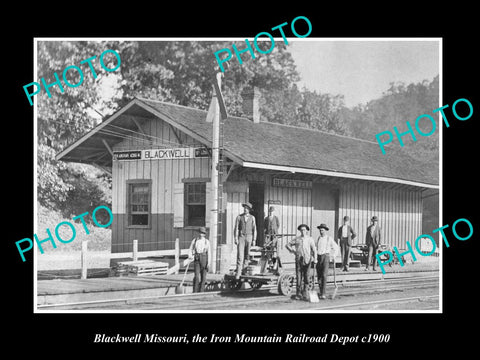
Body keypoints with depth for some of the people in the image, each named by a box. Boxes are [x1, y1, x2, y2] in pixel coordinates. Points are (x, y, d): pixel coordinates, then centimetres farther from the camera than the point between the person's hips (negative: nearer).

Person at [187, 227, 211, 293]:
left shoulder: (207, 242, 3)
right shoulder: (194, 240, 6)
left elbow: (209, 253, 1)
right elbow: (190, 249, 11)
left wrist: (208, 263, -6)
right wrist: (190, 256, -10)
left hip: (204, 259, 0)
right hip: (196, 259, 0)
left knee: (203, 276, 1)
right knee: (197, 276, -11)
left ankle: (201, 291, 10)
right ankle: (195, 291, -4)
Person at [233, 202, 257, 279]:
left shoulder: (252, 218, 5)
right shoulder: (239, 217, 2)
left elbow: (254, 229, 6)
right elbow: (236, 228, 0)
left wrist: (254, 240, 0)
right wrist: (235, 238, -9)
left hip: (249, 237, 2)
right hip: (241, 237, -2)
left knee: (247, 255, 3)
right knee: (240, 255, -11)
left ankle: (244, 270, 15)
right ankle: (238, 273, -14)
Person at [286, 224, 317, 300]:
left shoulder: (310, 239, 6)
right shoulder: (296, 239, 9)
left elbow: (314, 250, 2)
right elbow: (287, 245, 18)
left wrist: (315, 259, -8)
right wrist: (292, 250, 4)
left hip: (307, 260, -1)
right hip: (298, 260, 1)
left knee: (307, 278, -4)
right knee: (299, 277, 0)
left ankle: (304, 294, 3)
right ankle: (298, 294, 7)